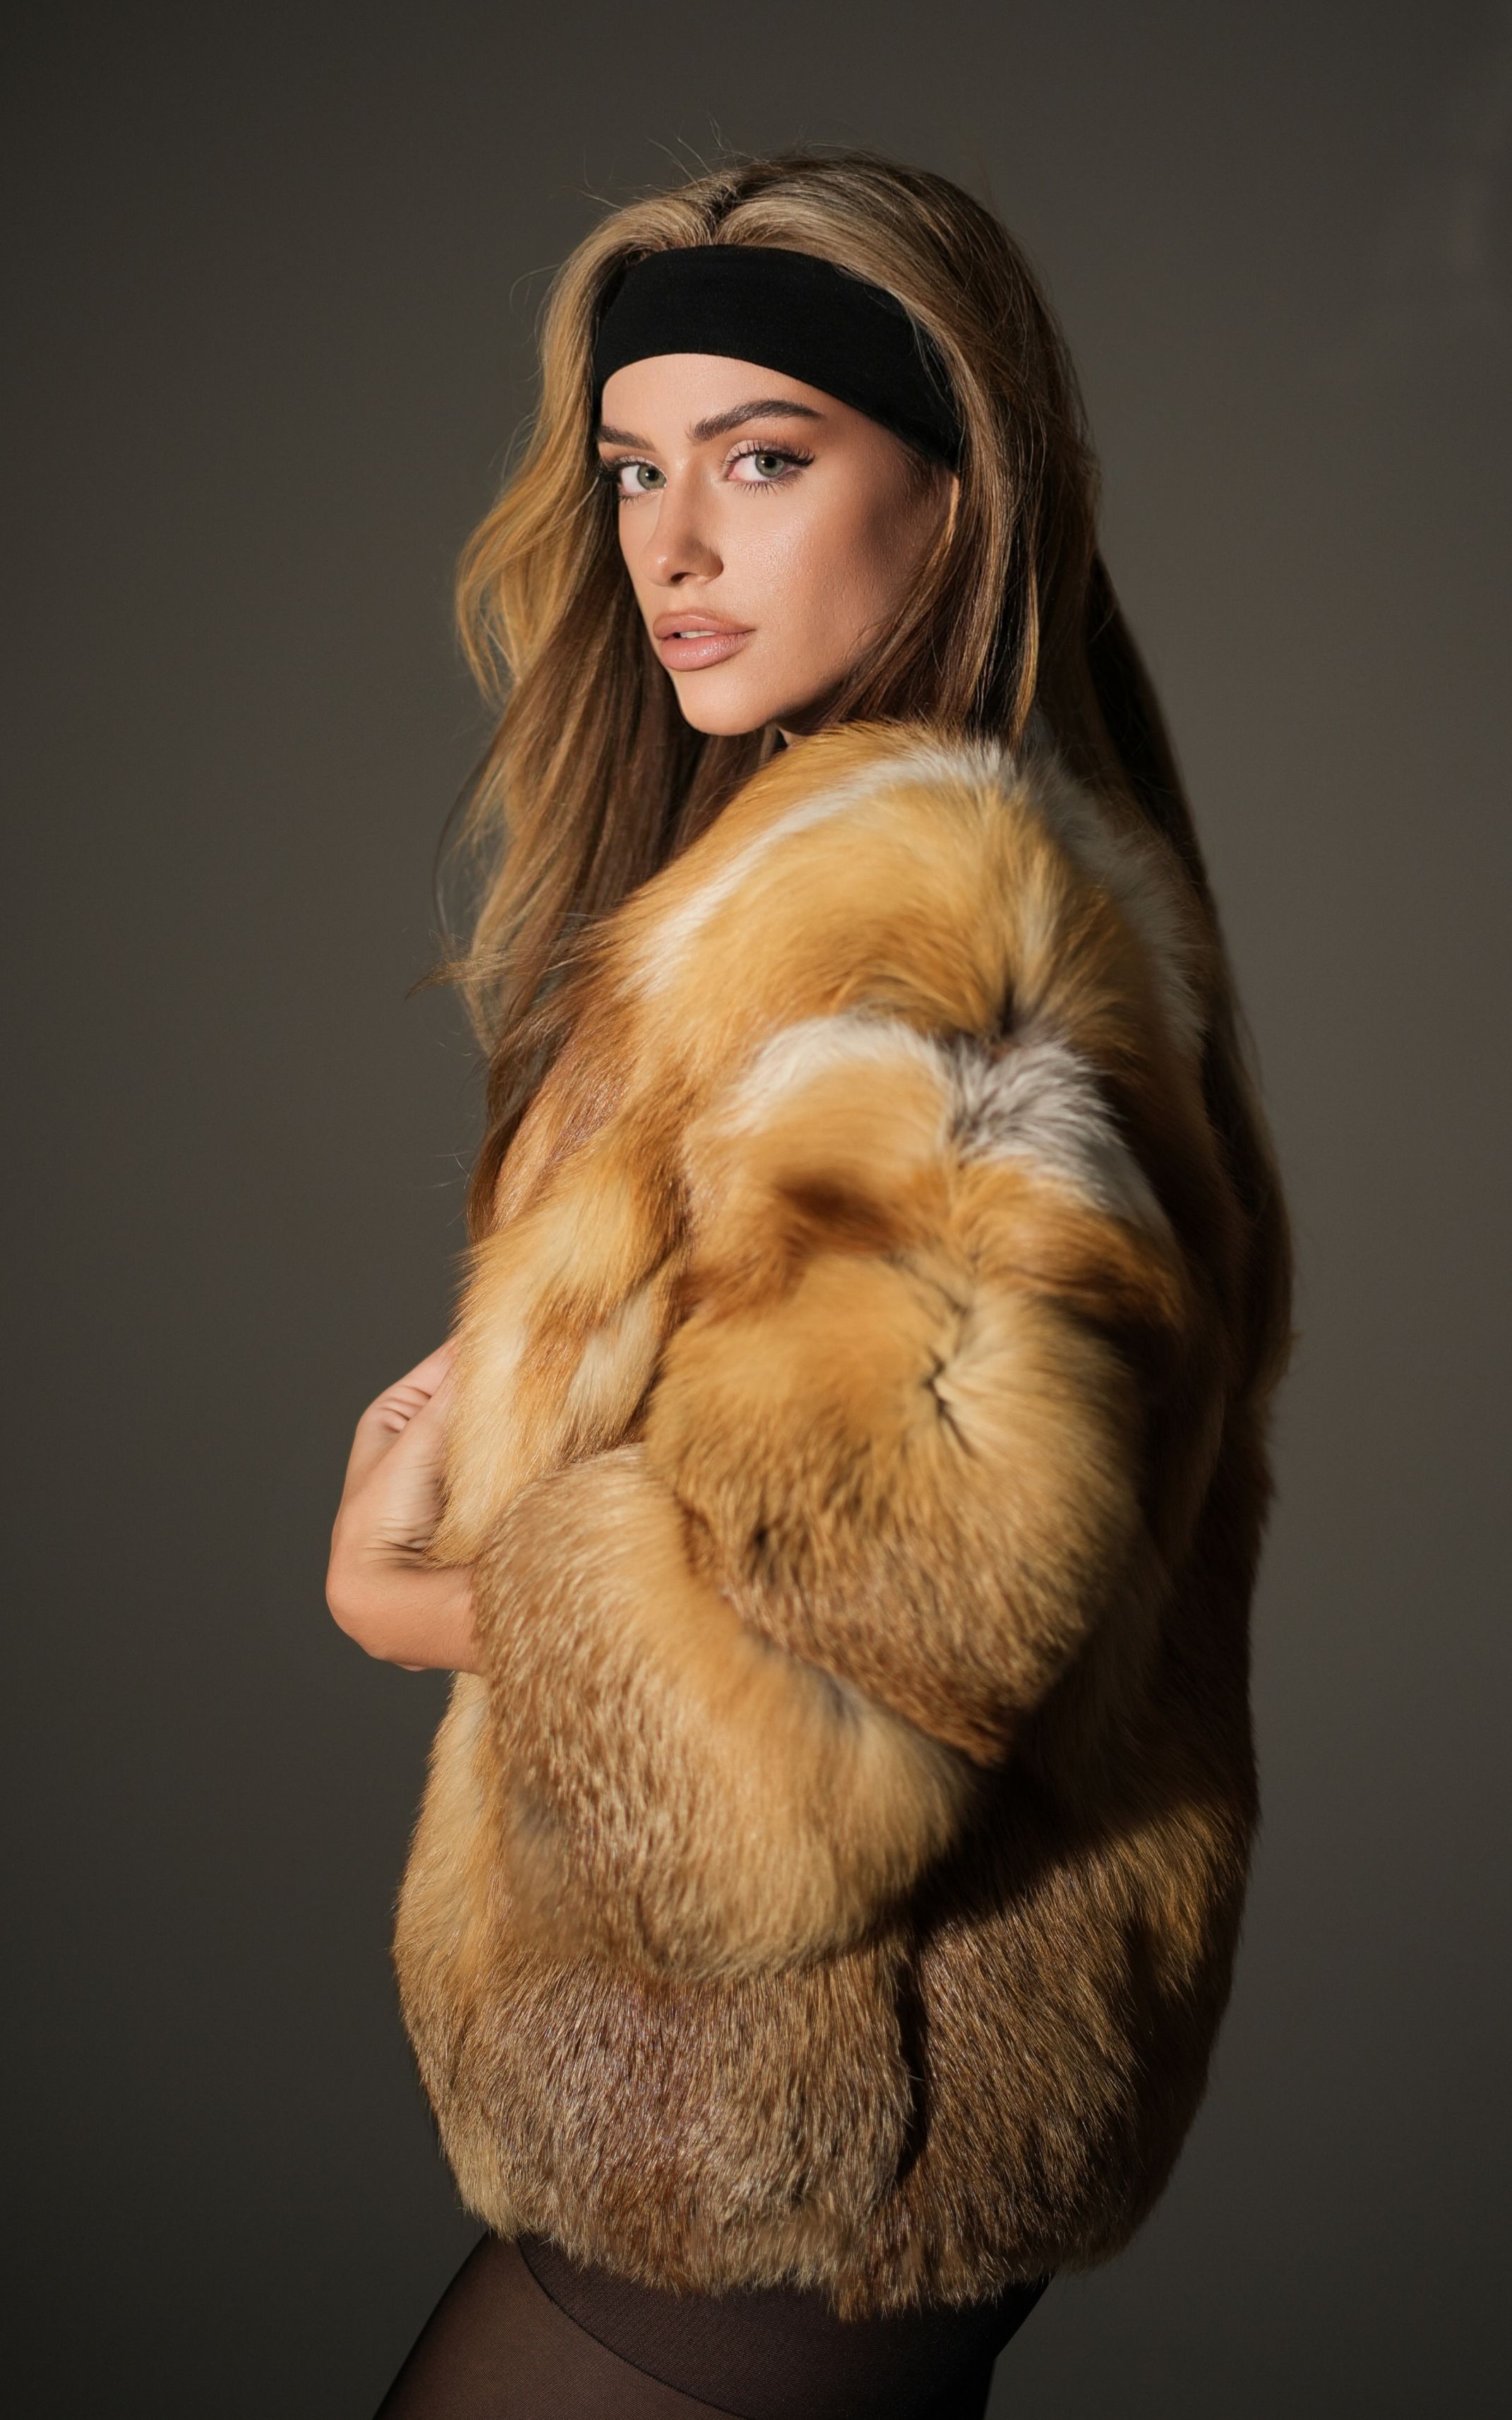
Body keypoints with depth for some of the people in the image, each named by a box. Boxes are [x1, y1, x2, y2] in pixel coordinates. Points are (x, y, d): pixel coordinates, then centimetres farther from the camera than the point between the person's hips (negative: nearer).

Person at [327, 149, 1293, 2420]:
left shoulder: (900, 892, -22)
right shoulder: (1032, 849, 10)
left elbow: (898, 1598, -30)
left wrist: (431, 1595, -15)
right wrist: (493, 1425, 1)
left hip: (797, 2123, -9)